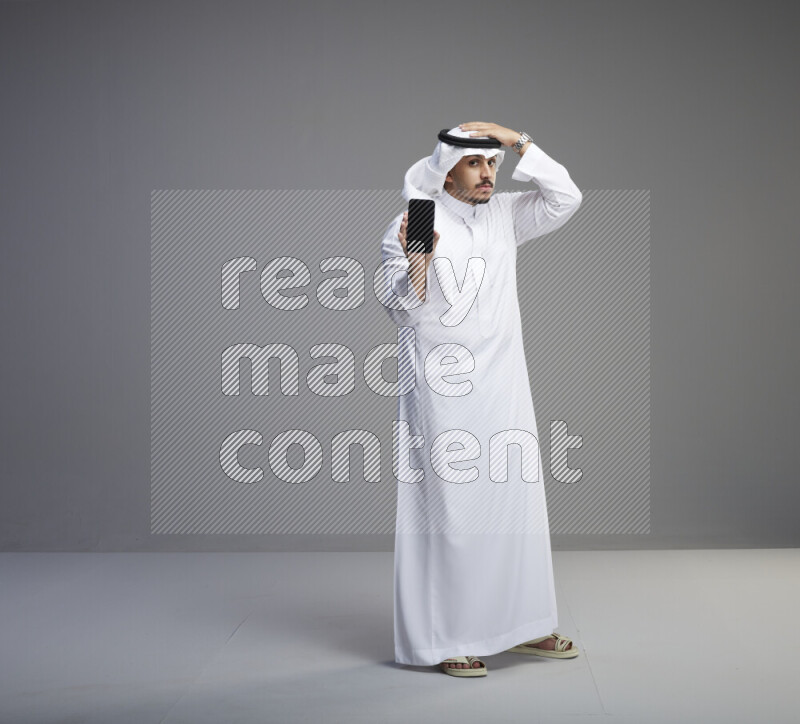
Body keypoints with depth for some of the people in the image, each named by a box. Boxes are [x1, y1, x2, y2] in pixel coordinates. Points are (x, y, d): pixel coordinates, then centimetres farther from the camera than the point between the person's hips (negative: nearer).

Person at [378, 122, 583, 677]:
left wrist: (518, 142, -2)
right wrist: (414, 264, -28)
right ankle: (446, 638, 2)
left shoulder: (505, 216, 12)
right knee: (448, 506, -5)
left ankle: (521, 625, 21)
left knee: (516, 498, 9)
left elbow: (566, 198, 4)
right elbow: (398, 307, -8)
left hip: (503, 383, 6)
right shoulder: (411, 225, -4)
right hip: (442, 388, -6)